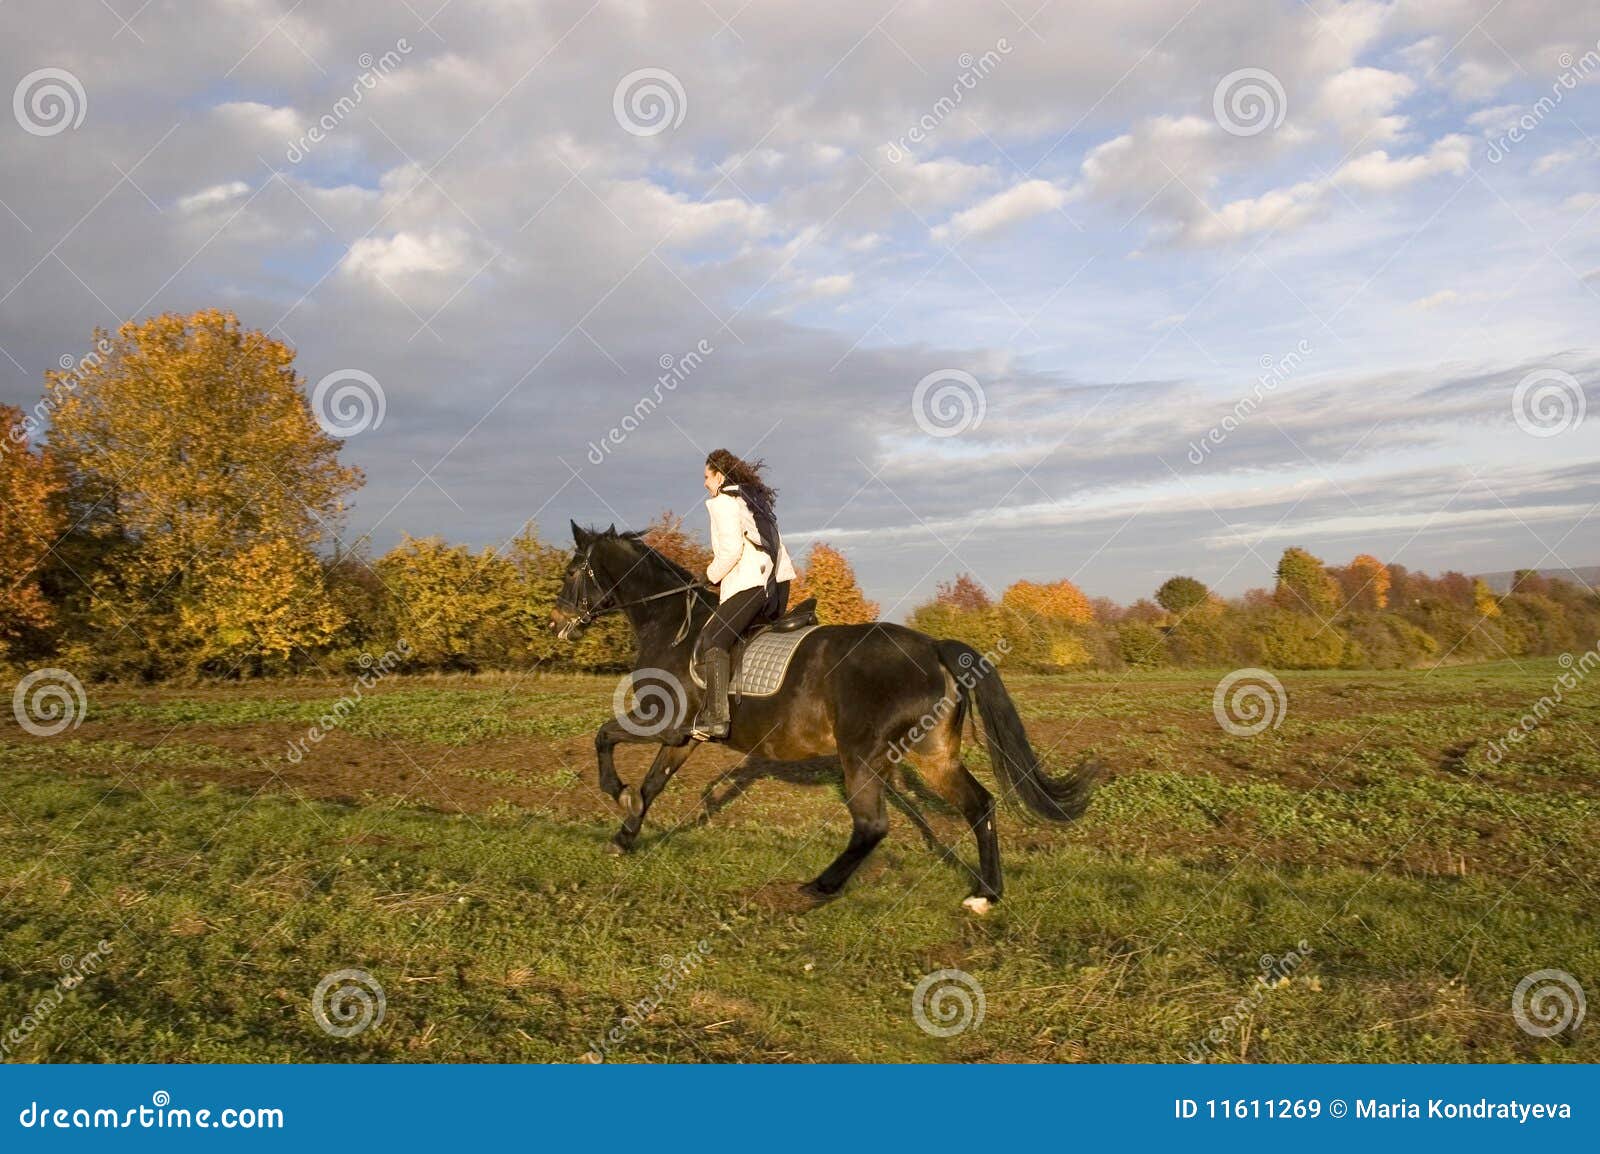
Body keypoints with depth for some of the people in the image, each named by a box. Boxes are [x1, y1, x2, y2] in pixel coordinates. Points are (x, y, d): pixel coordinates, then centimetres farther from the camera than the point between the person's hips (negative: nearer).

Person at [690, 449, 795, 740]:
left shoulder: (723, 502, -1)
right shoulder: (757, 500, 26)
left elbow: (732, 549, -14)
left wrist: (712, 574, 2)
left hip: (749, 584, -9)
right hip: (779, 584, 9)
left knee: (713, 641, -12)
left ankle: (715, 719, -25)